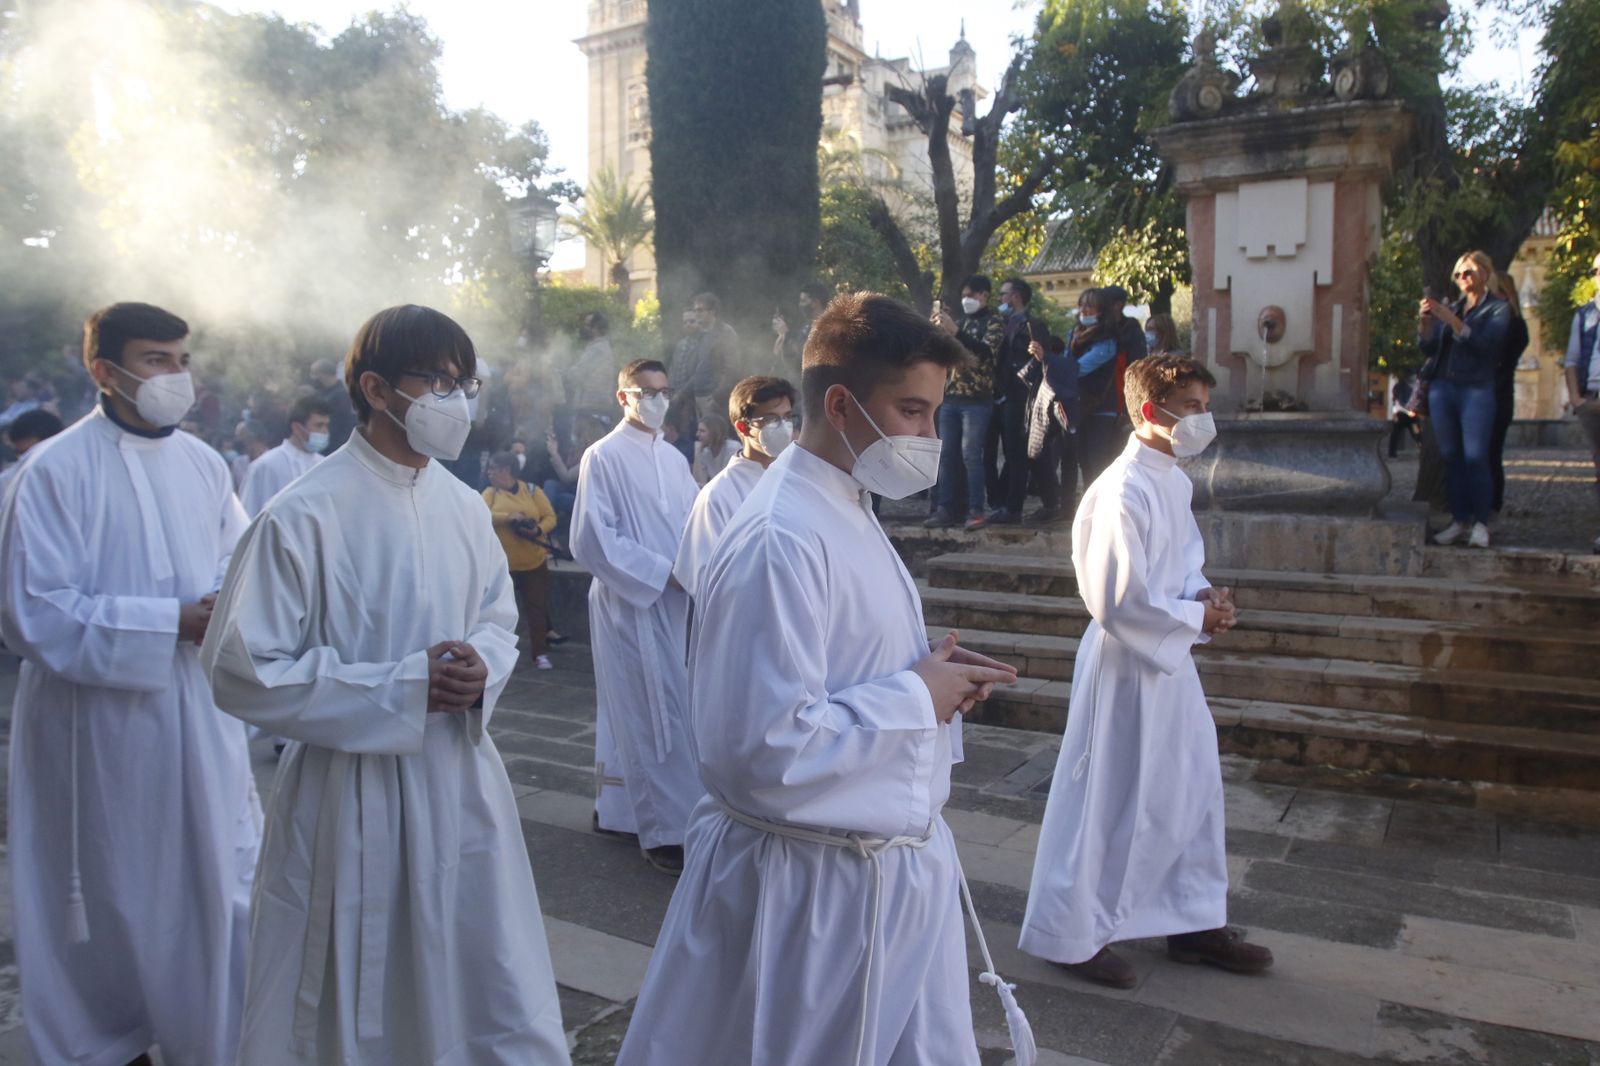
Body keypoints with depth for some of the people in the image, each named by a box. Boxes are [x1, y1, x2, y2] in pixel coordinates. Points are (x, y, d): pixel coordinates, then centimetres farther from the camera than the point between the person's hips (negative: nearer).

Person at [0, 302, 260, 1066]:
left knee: (213, 881, 11)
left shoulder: (203, 464, 5)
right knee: (110, 892, 11)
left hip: (200, 710, 5)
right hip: (101, 720, -4)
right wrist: (170, 623, -19)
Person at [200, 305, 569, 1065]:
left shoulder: (464, 507, 2)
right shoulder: (304, 517, -15)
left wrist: (481, 666, -9)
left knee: (502, 1002, 15)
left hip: (464, 782, 5)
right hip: (353, 796, -4)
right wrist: (403, 688, -19)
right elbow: (241, 672, -14)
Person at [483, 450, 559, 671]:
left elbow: (550, 517, -2)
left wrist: (538, 529, -22)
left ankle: (540, 654, 7)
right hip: (502, 563, 0)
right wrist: (508, 516, -27)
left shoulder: (531, 491, 1)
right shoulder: (490, 493, 2)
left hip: (534, 562, 0)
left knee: (536, 608, 2)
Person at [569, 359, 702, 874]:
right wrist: (664, 573, -16)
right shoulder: (604, 457, -8)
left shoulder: (673, 458, 12)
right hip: (630, 603, -7)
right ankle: (665, 830, 5)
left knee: (632, 710, 15)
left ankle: (616, 808, 28)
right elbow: (592, 539, -13)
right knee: (657, 716, -4)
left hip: (672, 604, 7)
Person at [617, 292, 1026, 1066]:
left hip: (896, 864, 9)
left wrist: (933, 678, -1)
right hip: (812, 890, -9)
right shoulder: (780, 541, -25)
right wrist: (916, 697, -19)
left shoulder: (849, 513, 8)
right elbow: (767, 748, -29)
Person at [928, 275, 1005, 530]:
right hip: (950, 396, 6)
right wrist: (938, 328, 3)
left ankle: (976, 510, -3)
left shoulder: (995, 321, 2)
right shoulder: (960, 321, 20)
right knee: (946, 454, 3)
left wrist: (955, 331, -19)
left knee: (970, 454, -9)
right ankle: (946, 508, 7)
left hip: (977, 399, -6)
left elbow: (986, 351, -14)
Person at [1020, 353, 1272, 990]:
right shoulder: (1123, 493, -23)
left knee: (1192, 790, 19)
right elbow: (1117, 601, -26)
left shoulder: (1174, 482, 7)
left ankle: (1195, 923, 37)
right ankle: (1070, 935, 23)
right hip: (1126, 667, -9)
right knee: (1107, 803, 4)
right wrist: (1198, 617, -15)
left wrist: (1202, 596, -2)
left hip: (1170, 661, 9)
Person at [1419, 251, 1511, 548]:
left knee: (1475, 457, -10)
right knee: (1450, 456, 3)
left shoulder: (1498, 308, 5)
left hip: (1476, 389, -4)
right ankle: (1460, 520, 8)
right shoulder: (1450, 307, 18)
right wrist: (1425, 321, -8)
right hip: (1442, 388, 4)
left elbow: (1484, 344, -12)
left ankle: (1481, 523, -3)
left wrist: (1450, 319, -17)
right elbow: (1427, 347, 10)